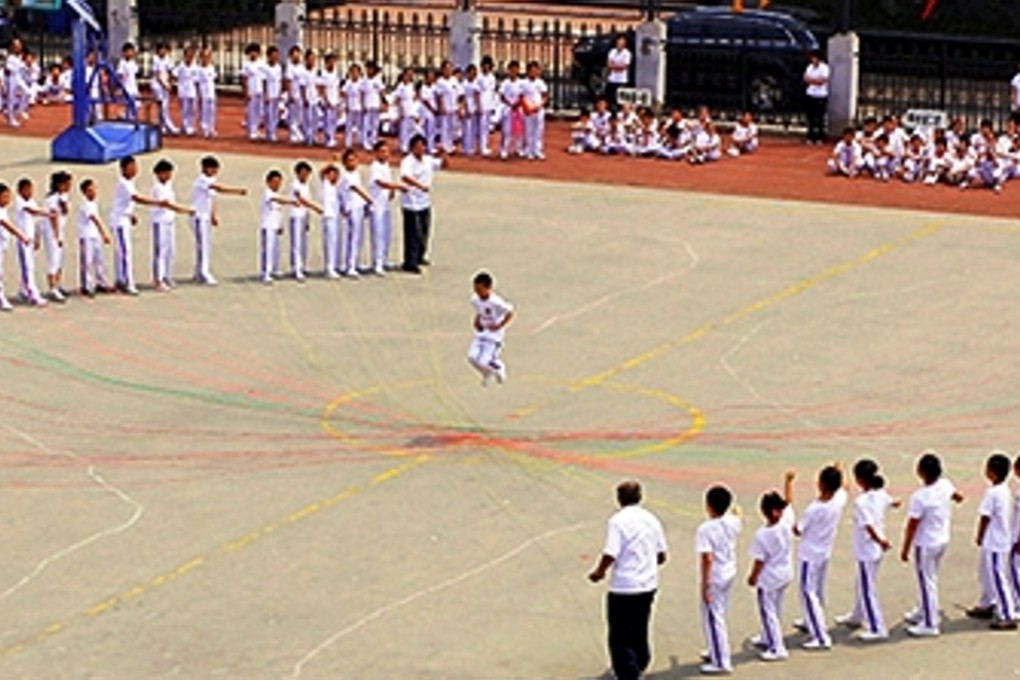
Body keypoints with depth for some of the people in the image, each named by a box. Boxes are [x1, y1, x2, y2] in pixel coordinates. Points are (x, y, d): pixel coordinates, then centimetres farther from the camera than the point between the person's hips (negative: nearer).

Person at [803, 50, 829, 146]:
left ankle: (820, 138, 2)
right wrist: (815, 80, -13)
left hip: (821, 96, -5)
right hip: (811, 95, 5)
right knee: (811, 117, 6)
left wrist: (811, 79, -10)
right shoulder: (810, 67, 9)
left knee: (820, 118, -3)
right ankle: (811, 137, 13)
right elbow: (806, 79, 4)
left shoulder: (824, 68, -9)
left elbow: (822, 81, -17)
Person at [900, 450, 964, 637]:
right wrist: (956, 497, 41)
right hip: (943, 540, 8)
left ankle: (930, 625, 11)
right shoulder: (945, 486, -7)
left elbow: (912, 526, -21)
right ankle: (923, 612, 40)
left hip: (925, 544, -8)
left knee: (927, 582, 4)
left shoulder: (919, 497, -27)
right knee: (929, 579, 24)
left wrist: (905, 549, -10)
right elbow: (958, 497, 16)